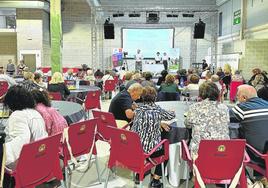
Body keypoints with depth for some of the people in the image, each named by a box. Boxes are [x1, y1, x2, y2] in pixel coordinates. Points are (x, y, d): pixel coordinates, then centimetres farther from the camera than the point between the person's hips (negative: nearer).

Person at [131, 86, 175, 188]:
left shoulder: (138, 109, -1)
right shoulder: (158, 110, -8)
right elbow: (172, 116, 11)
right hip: (149, 149, -4)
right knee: (166, 150, 27)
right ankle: (155, 179, 25)